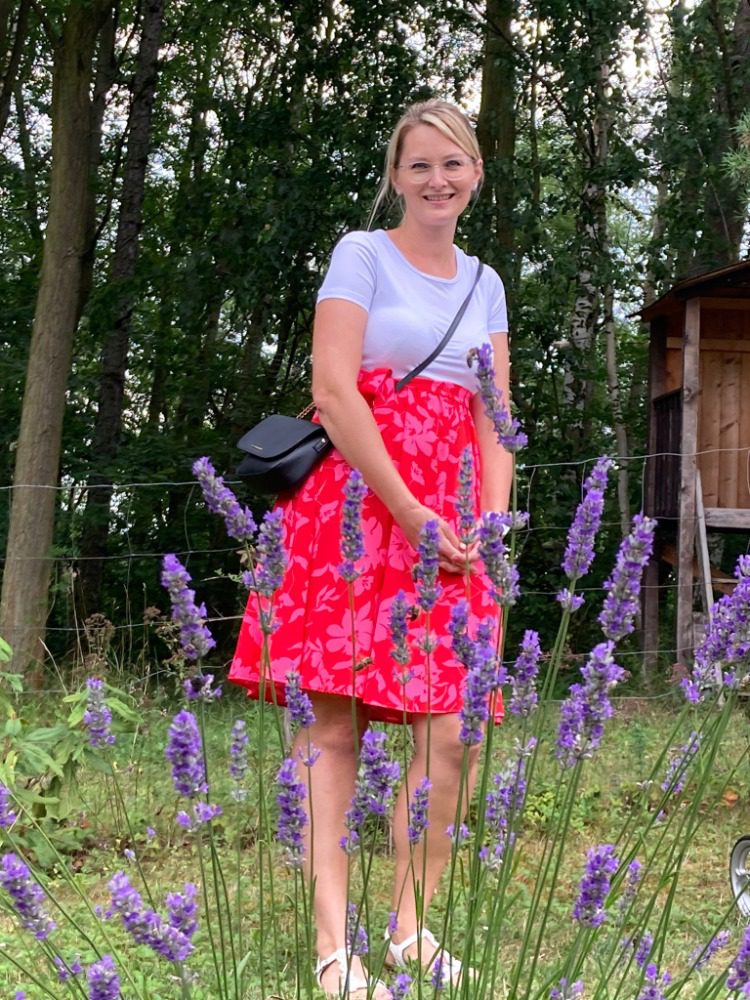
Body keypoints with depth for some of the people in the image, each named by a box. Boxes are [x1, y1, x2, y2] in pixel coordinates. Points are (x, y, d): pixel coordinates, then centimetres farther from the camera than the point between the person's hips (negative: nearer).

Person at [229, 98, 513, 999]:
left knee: (452, 733, -2)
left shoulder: (485, 283, 19)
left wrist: (493, 528, 0)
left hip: (450, 524, 5)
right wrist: (411, 513, -13)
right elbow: (334, 392, -8)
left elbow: (492, 423, 16)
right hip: (354, 501, -5)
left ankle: (411, 924, 9)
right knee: (334, 721, -8)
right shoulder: (362, 255, 3)